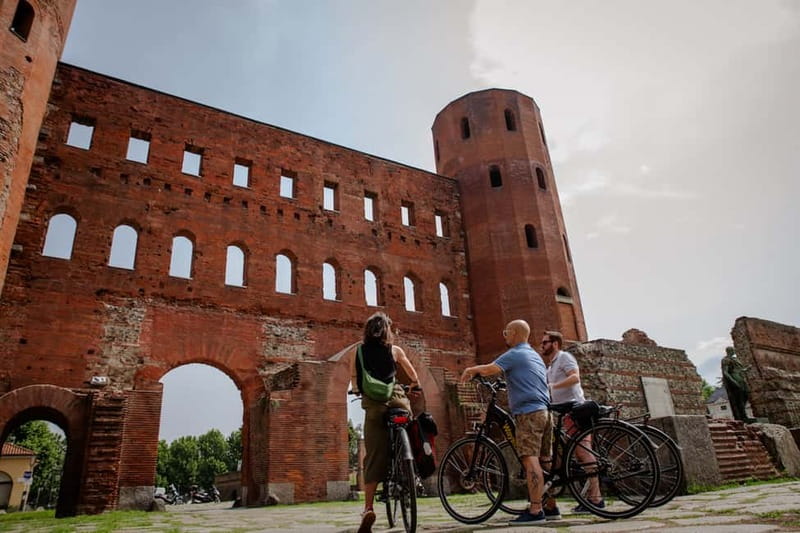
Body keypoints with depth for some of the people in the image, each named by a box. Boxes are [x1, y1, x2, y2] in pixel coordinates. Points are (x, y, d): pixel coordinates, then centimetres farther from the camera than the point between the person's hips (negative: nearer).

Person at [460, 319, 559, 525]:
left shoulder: (514, 354, -6)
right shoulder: (535, 356, 23)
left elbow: (490, 369, -19)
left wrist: (471, 370, -1)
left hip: (528, 412, -9)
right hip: (544, 411, 10)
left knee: (530, 460, -13)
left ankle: (535, 510, -16)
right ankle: (551, 507, 17)